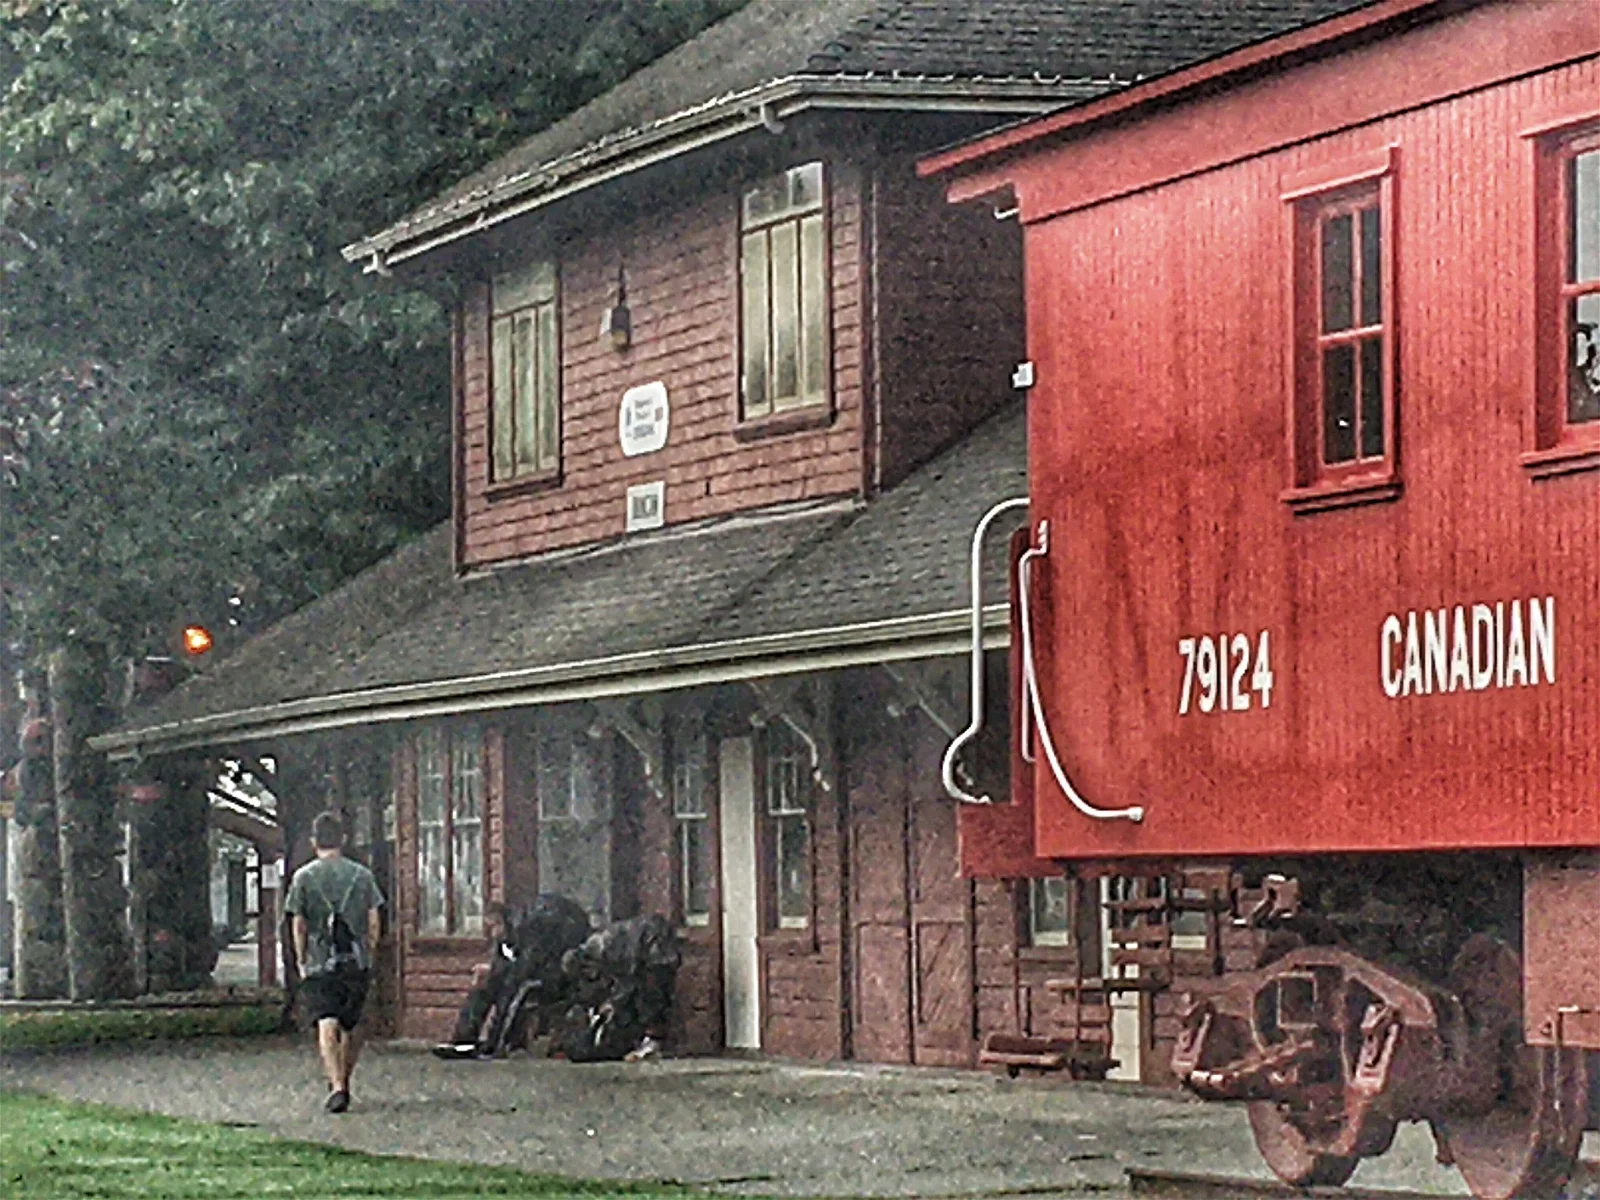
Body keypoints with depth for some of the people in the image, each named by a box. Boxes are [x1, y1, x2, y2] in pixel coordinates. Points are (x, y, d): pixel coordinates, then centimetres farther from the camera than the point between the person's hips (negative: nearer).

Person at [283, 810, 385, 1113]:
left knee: (327, 1026, -10)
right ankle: (343, 1082, 26)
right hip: (356, 963, 2)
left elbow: (299, 926, 0)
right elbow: (373, 923, 4)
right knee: (351, 1027, 15)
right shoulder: (362, 875, 5)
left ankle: (336, 1086, -24)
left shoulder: (303, 877, 0)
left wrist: (302, 963, 10)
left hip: (319, 964, -2)